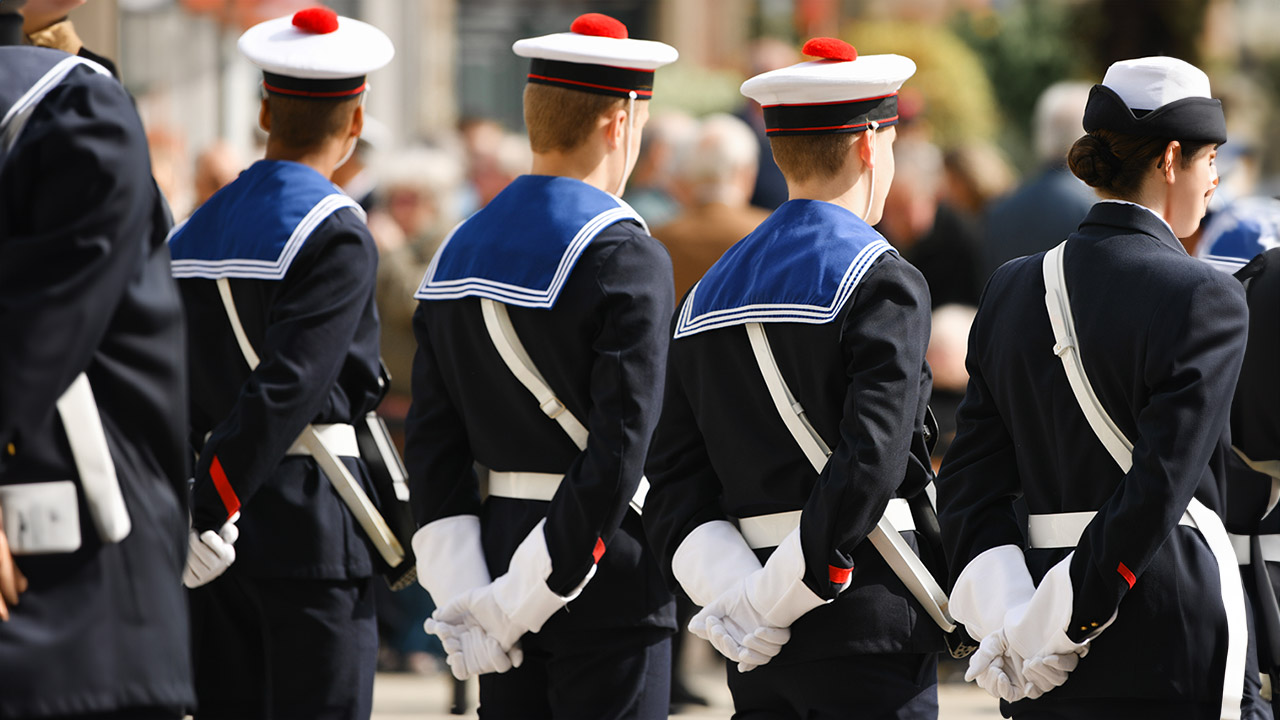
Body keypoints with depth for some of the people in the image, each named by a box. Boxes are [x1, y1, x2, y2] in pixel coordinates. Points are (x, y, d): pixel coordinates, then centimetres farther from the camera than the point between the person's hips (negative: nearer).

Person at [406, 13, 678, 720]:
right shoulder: (625, 257, -13)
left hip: (499, 549, 7)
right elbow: (620, 447, -20)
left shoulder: (459, 252, 8)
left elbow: (431, 442, 5)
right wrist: (520, 599, -17)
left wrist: (464, 601, 1)